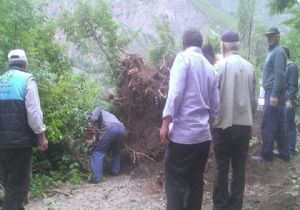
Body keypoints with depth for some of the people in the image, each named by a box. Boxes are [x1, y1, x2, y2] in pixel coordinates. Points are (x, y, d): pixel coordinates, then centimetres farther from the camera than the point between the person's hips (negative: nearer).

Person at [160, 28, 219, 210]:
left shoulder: (183, 58, -4)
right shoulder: (210, 67, 14)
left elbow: (175, 92, -17)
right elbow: (215, 106, 14)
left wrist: (166, 123, -14)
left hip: (183, 134, -6)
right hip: (203, 135, 7)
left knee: (176, 183, 1)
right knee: (195, 182, 15)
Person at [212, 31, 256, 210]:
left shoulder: (221, 65, -9)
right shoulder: (249, 67, 4)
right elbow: (253, 97, 10)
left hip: (224, 124, -4)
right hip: (245, 124, 4)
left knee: (222, 169, 7)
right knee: (240, 169, 10)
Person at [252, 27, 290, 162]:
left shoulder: (278, 52, -9)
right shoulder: (272, 52, 20)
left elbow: (279, 75, -18)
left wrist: (274, 94, -23)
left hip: (273, 93, -10)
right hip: (271, 92, 10)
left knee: (268, 126, -6)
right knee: (278, 125, 11)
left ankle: (266, 154, 1)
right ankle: (284, 153, 18)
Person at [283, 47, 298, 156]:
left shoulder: (292, 67, -9)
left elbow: (293, 85, -15)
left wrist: (290, 100, -19)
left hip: (288, 102, -8)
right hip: (282, 101, 8)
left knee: (289, 126, -3)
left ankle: (291, 151, 3)